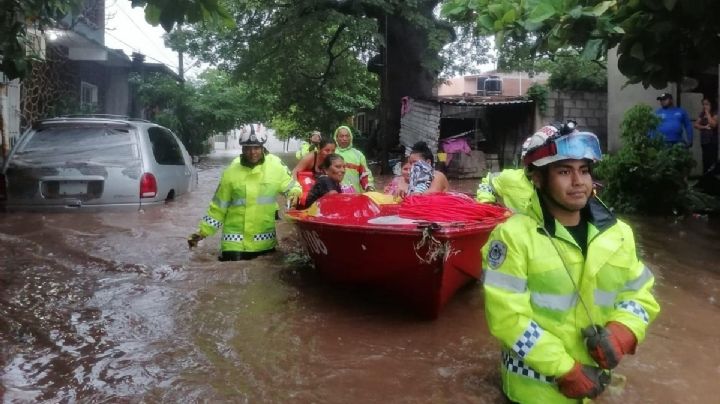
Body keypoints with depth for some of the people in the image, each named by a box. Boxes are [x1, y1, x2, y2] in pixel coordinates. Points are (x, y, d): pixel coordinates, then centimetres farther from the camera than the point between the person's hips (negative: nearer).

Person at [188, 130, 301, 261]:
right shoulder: (231, 172, -2)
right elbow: (218, 208, 5)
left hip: (265, 242, 1)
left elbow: (291, 186, 11)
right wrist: (202, 231, 3)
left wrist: (295, 193, -13)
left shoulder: (275, 168, -3)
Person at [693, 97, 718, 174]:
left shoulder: (714, 114, -4)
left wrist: (708, 113, -14)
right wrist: (705, 127, -11)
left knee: (712, 160, -8)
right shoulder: (702, 114, 11)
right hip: (704, 141, 5)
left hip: (712, 141, -5)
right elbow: (695, 125, 5)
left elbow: (713, 124, -20)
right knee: (705, 160, 9)